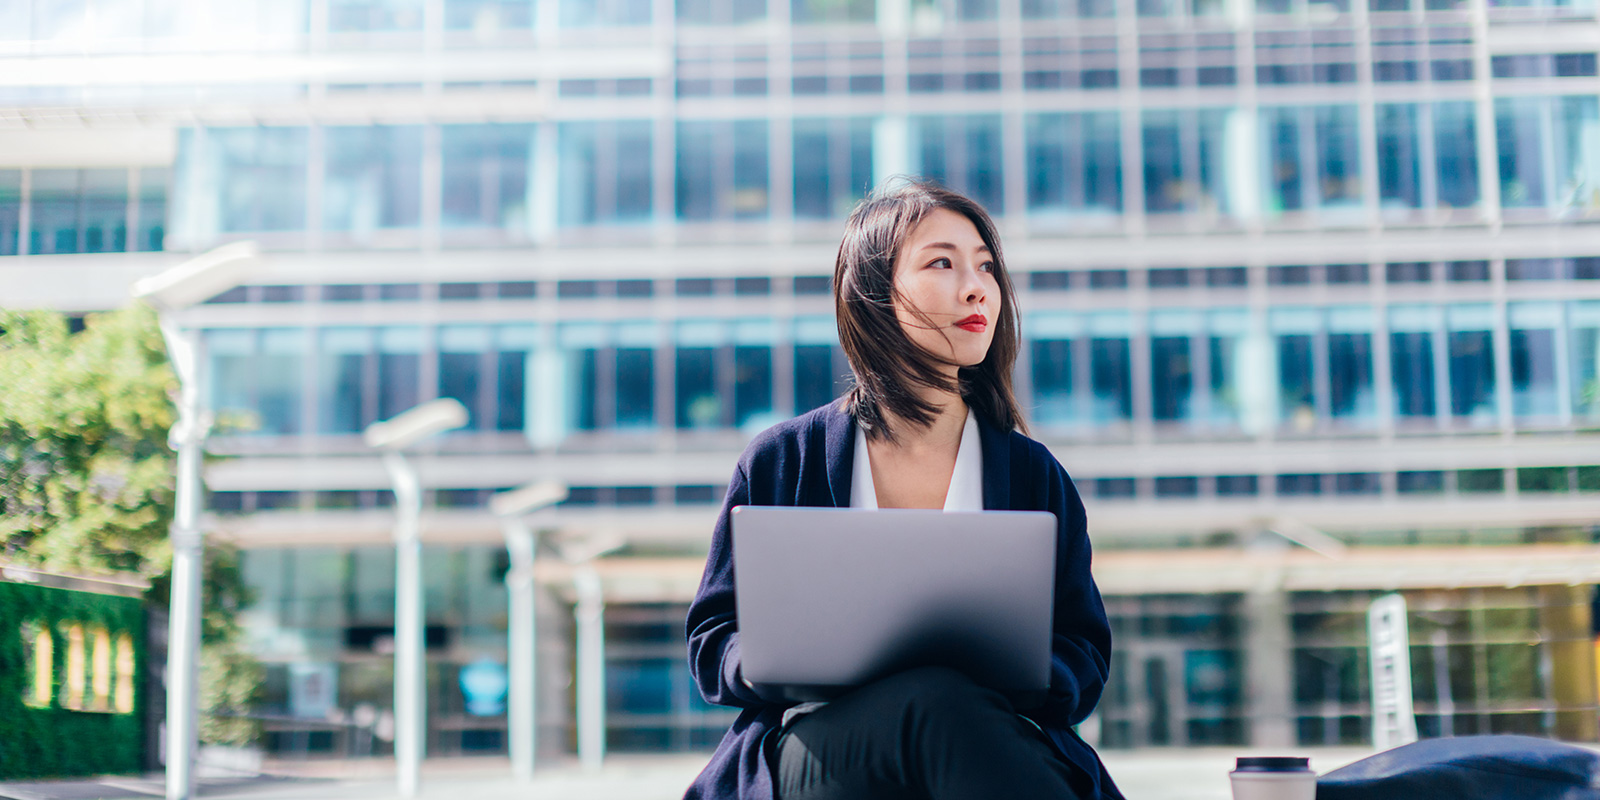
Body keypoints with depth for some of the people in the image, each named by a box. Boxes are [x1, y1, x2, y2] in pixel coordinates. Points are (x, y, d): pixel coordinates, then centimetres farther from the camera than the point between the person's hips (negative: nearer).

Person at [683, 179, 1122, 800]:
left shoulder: (1034, 474, 13)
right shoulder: (779, 462, 9)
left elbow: (1085, 658, 13)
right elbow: (712, 645, 12)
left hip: (997, 732, 2)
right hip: (813, 748, -1)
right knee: (936, 698, -37)